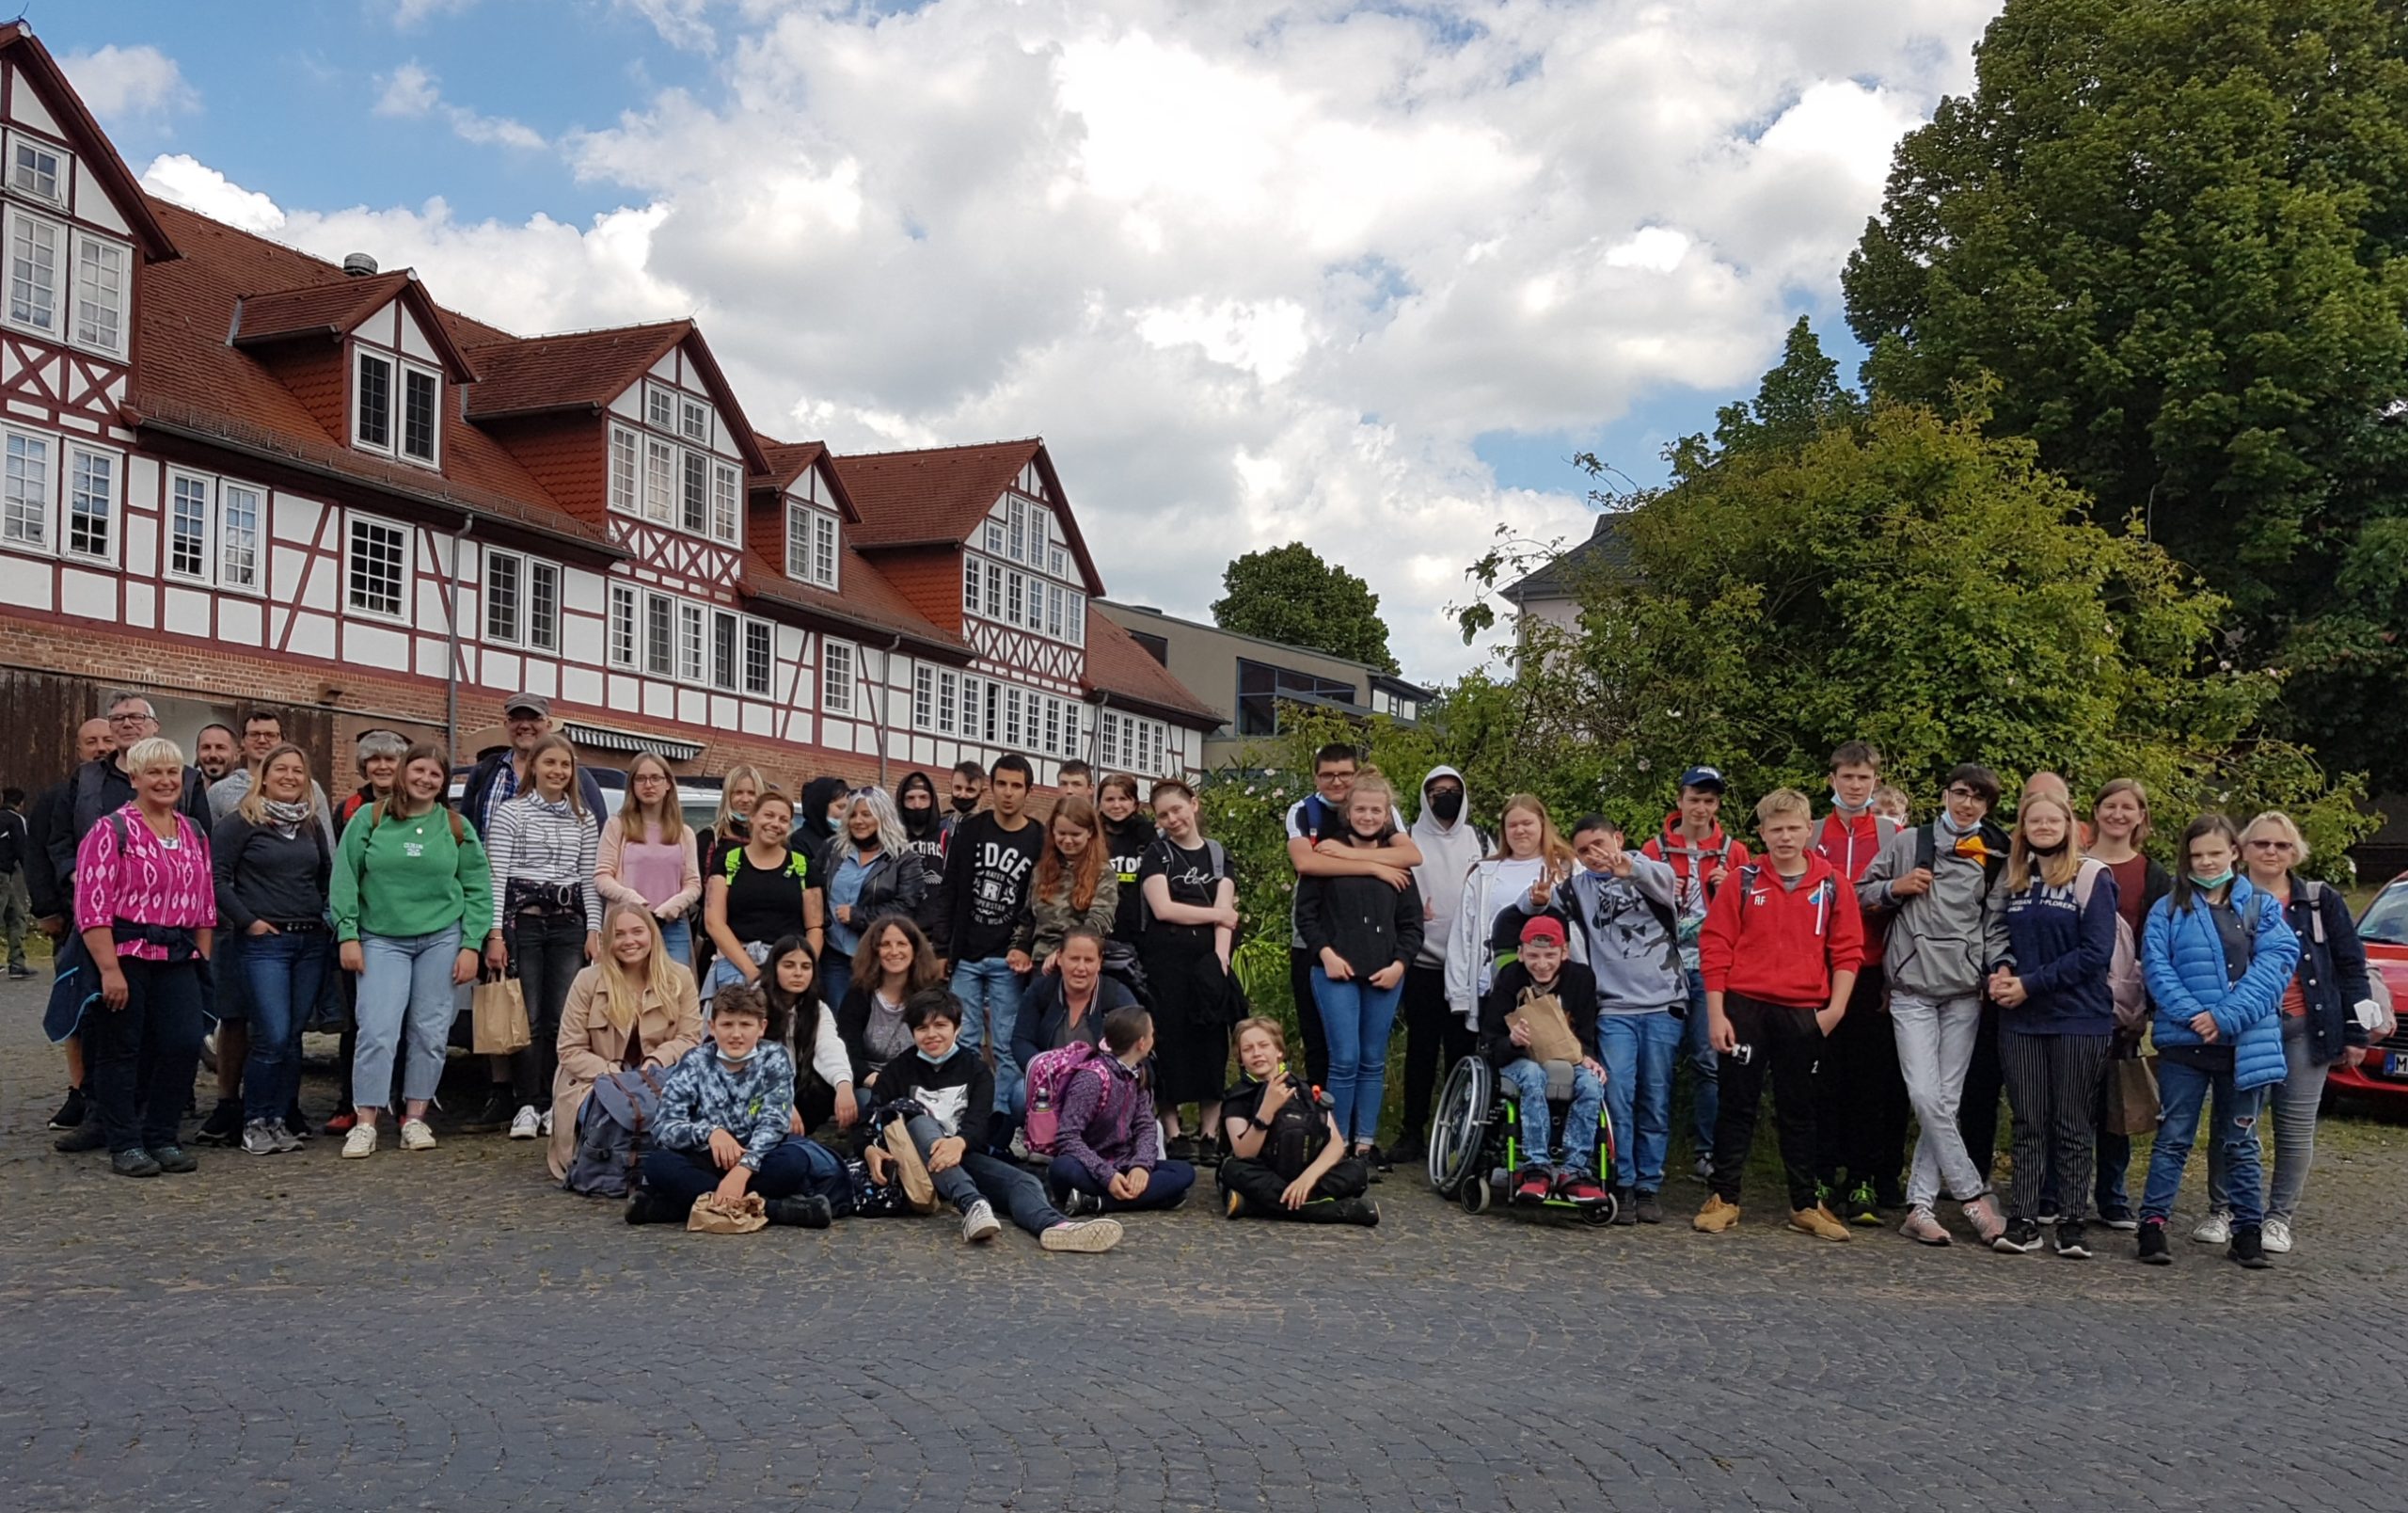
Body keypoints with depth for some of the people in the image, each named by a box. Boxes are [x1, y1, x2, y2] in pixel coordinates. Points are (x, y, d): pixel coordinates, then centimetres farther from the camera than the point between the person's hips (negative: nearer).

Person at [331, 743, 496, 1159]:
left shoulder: (457, 827, 6)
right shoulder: (369, 819, 2)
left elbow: (478, 889, 5)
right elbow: (345, 878, 1)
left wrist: (471, 945, -2)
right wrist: (348, 935, -5)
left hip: (442, 939, 2)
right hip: (382, 940, -2)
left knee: (431, 1033, 3)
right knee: (377, 1030, -10)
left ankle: (415, 1119, 14)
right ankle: (364, 1124, -3)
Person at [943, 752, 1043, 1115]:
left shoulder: (1039, 841, 1)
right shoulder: (969, 830, 5)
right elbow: (949, 891, 6)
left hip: (1008, 962, -1)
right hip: (965, 956, 1)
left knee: (1007, 1046, 1)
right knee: (963, 1041, 4)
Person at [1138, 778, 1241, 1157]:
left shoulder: (1218, 855, 13)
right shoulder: (1157, 854, 8)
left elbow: (1226, 912, 3)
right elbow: (1163, 908, -5)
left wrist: (1220, 960, -11)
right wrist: (1217, 914, -2)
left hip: (1209, 960, 2)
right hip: (1166, 963, -2)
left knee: (1212, 1043, 1)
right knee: (1169, 1043, -4)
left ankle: (1210, 1132, 8)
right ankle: (1173, 1133, 3)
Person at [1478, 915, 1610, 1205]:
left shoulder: (1581, 978, 0)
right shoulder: (1509, 979, -5)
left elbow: (1587, 1035, 5)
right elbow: (1489, 1043, -5)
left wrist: (1587, 1057, -19)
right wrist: (1512, 1042, -29)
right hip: (1519, 1062, -2)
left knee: (1592, 1081, -31)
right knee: (1533, 1075, -38)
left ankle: (1574, 1170, -31)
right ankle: (1537, 1167, -40)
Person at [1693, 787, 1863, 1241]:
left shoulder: (1832, 885, 4)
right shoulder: (1743, 881, 0)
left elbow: (1847, 951, 5)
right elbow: (1715, 947, -1)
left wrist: (1836, 1006, -6)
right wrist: (1716, 1013, -6)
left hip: (1802, 1013, 1)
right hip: (1745, 1007, -1)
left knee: (1798, 1109, 11)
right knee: (1737, 1104, 5)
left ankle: (1805, 1204, 19)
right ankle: (1724, 1198, 12)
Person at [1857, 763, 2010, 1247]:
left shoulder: (1994, 860, 11)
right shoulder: (1906, 844, 9)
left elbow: (1996, 926, 11)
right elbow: (1861, 896, 13)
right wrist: (1895, 888, -5)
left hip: (1964, 992, 1)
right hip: (1913, 990, -1)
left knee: (1947, 1100, -1)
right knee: (1925, 1096, -12)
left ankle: (1920, 1206, 4)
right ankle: (1975, 1194, -1)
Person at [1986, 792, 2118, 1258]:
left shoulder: (2092, 878, -4)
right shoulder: (2014, 879, 12)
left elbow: (2096, 952, -11)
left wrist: (2030, 984, -14)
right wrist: (2001, 971, -5)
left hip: (2079, 1017, -4)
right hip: (2021, 1019, 4)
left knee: (2073, 1124, 3)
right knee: (2028, 1122, 5)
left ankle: (2074, 1223, 10)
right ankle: (2023, 1221, 8)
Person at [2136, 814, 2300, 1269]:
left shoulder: (2263, 906, 5)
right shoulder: (2168, 910, 5)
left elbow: (2278, 962, -6)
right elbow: (2156, 966, -4)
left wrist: (2226, 1017, -17)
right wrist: (2191, 1014, -20)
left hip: (2245, 1044, 1)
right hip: (2184, 1041, -1)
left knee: (2240, 1142, 11)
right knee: (2174, 1137, 2)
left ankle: (2249, 1231, 19)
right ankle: (2153, 1223, 5)